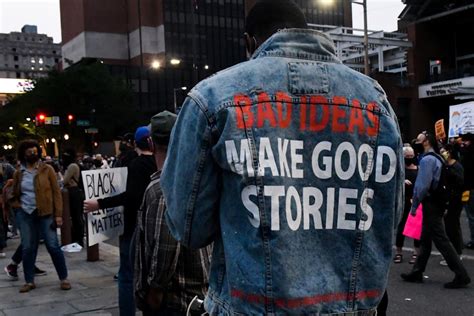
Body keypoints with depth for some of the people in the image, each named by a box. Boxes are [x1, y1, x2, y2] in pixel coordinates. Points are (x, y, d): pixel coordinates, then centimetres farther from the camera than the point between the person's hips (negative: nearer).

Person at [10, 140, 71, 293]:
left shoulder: (47, 169, -2)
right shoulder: (18, 173, 7)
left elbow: (56, 192, -4)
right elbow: (14, 195, 21)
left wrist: (58, 214, -9)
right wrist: (18, 207, 3)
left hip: (45, 213, -3)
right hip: (25, 215, 3)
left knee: (53, 246, -3)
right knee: (27, 248, 6)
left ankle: (64, 279, 8)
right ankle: (29, 281, 18)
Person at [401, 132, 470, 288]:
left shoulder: (427, 160, -16)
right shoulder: (438, 158, 14)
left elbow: (422, 185, -21)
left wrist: (414, 205, -12)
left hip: (430, 204, -10)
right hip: (437, 203, 10)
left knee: (441, 240, -7)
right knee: (426, 239, 14)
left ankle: (461, 275, -4)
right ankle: (417, 273, 23)